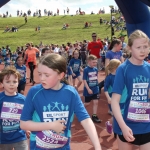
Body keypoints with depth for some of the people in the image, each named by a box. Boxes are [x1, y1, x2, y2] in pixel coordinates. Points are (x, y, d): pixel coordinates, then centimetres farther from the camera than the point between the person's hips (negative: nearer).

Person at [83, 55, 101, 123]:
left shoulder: (96, 69, 0)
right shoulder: (86, 70, -16)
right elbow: (84, 80, -17)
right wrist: (88, 89, -20)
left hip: (95, 89, 5)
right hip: (88, 90, -5)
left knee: (96, 102, 2)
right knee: (87, 103, 8)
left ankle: (94, 116, 11)